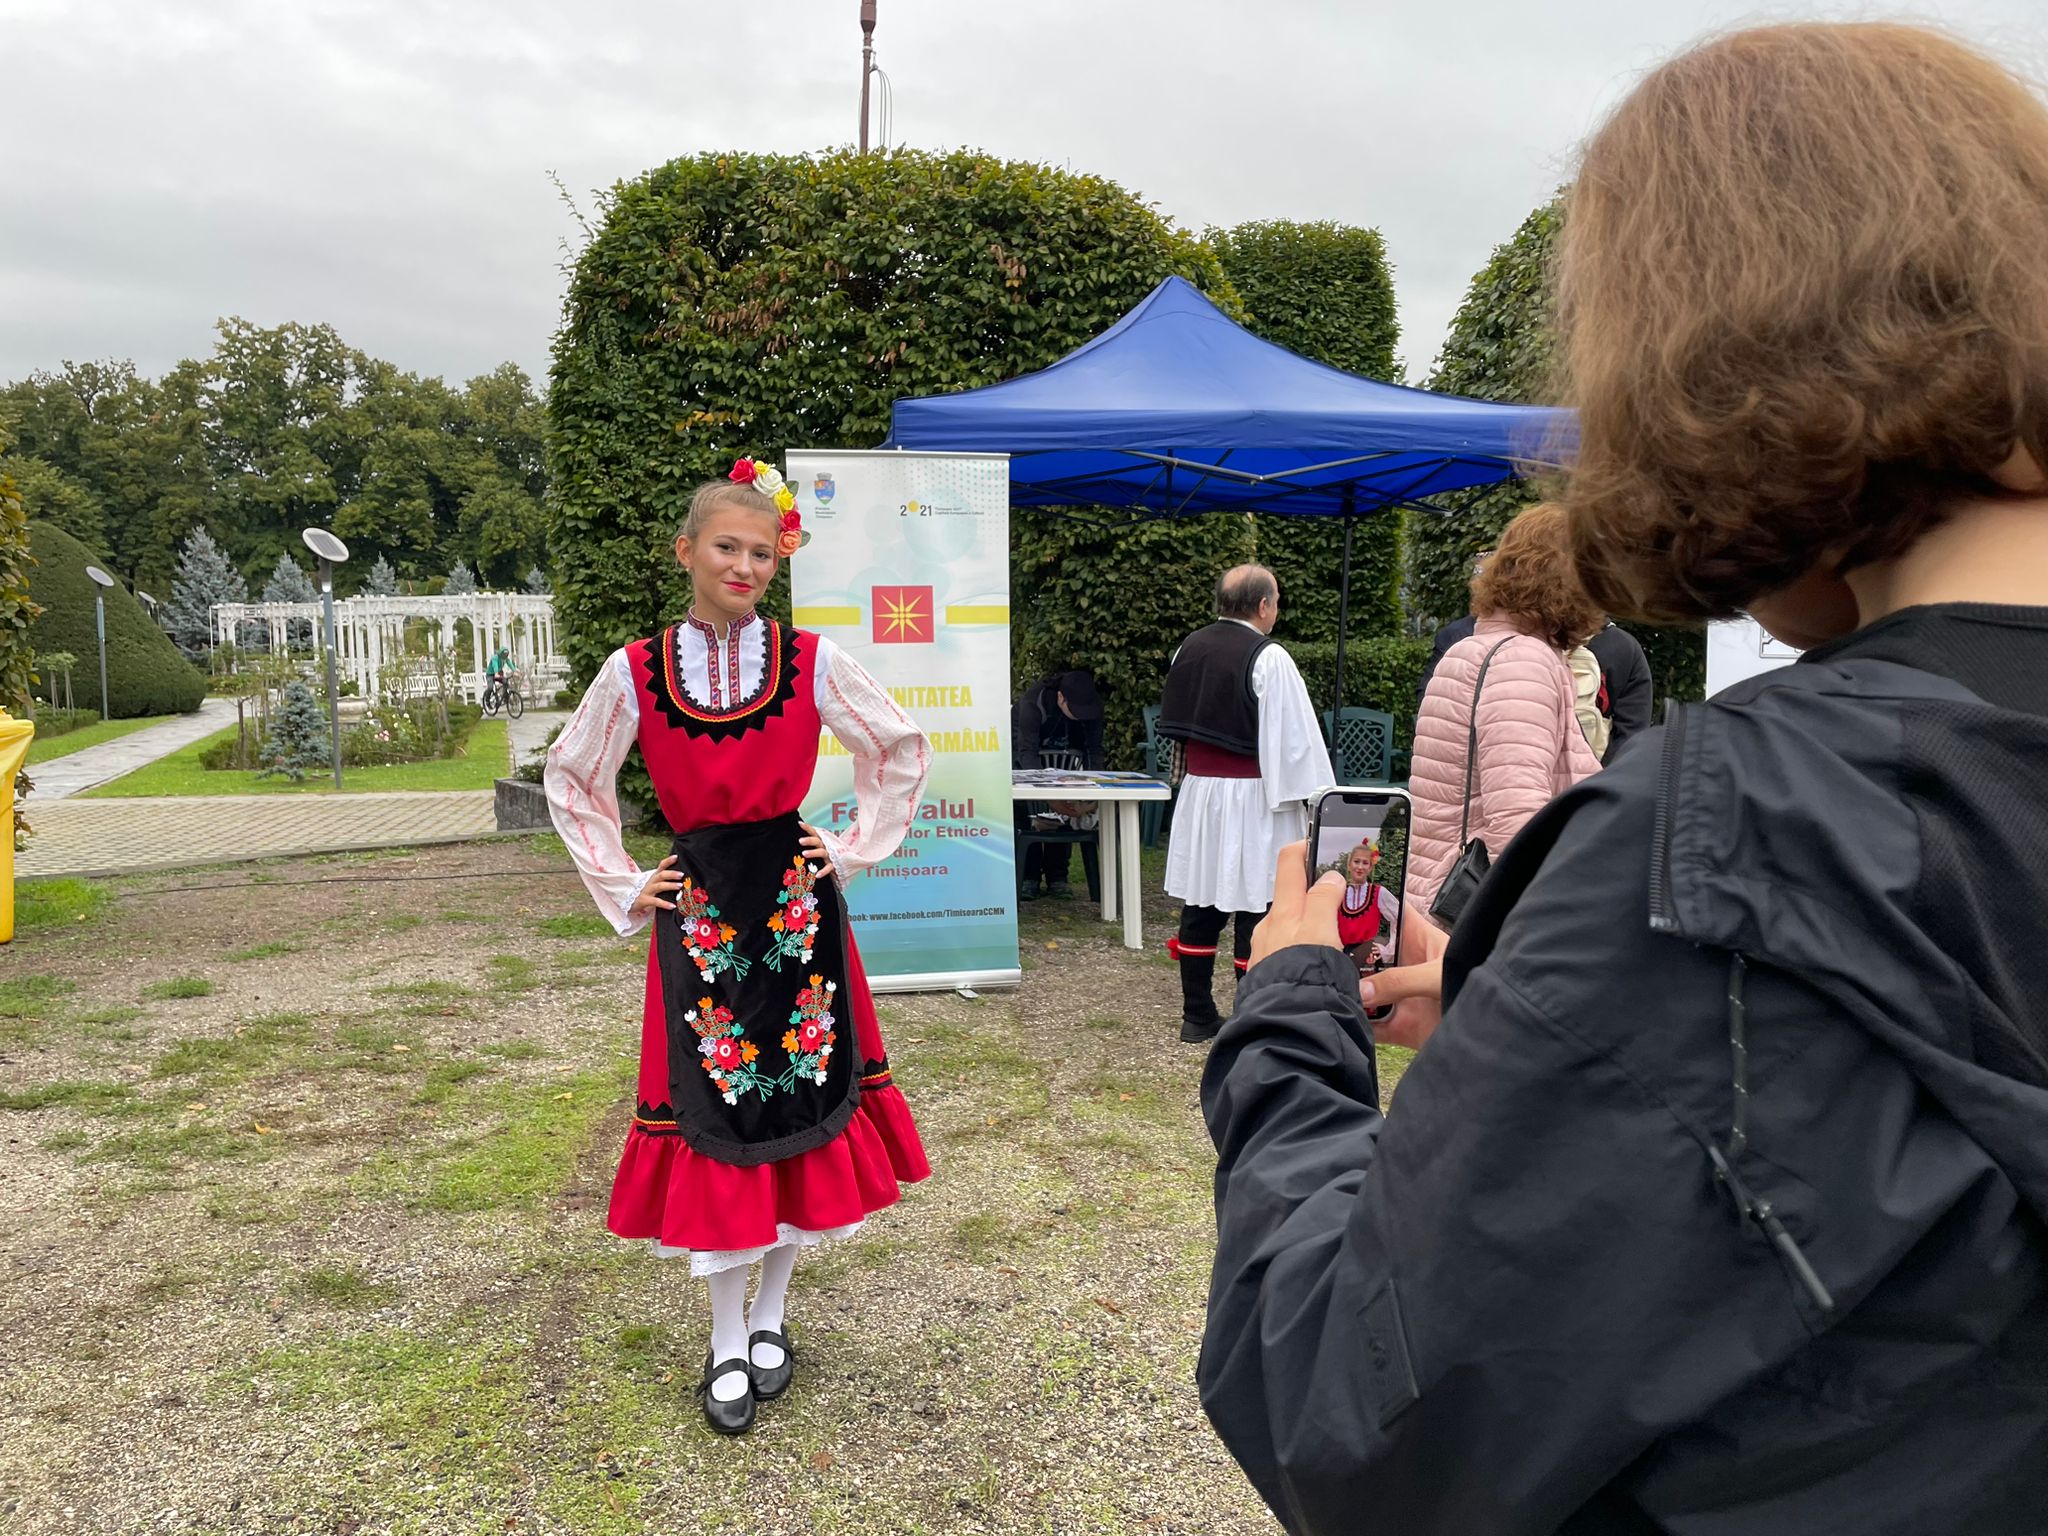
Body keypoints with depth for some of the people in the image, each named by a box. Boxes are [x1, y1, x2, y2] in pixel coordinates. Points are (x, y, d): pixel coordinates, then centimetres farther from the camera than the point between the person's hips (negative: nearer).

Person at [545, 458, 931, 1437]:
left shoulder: (814, 661, -2)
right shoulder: (635, 673, -2)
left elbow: (901, 751, 10)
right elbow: (571, 779, 11)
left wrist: (857, 849, 4)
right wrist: (621, 887, 6)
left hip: (798, 905, 1)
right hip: (698, 910, -1)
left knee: (802, 1102, 6)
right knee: (713, 1117, 3)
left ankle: (771, 1313, 26)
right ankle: (727, 1342, 19)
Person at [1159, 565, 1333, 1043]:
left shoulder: (1189, 649, 7)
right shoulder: (1269, 658, -14)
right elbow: (1295, 737, -15)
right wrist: (1315, 801, -10)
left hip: (1198, 791, 7)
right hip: (1252, 800, -7)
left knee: (1200, 905, 10)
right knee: (1256, 907, 0)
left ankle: (1198, 1016, 18)